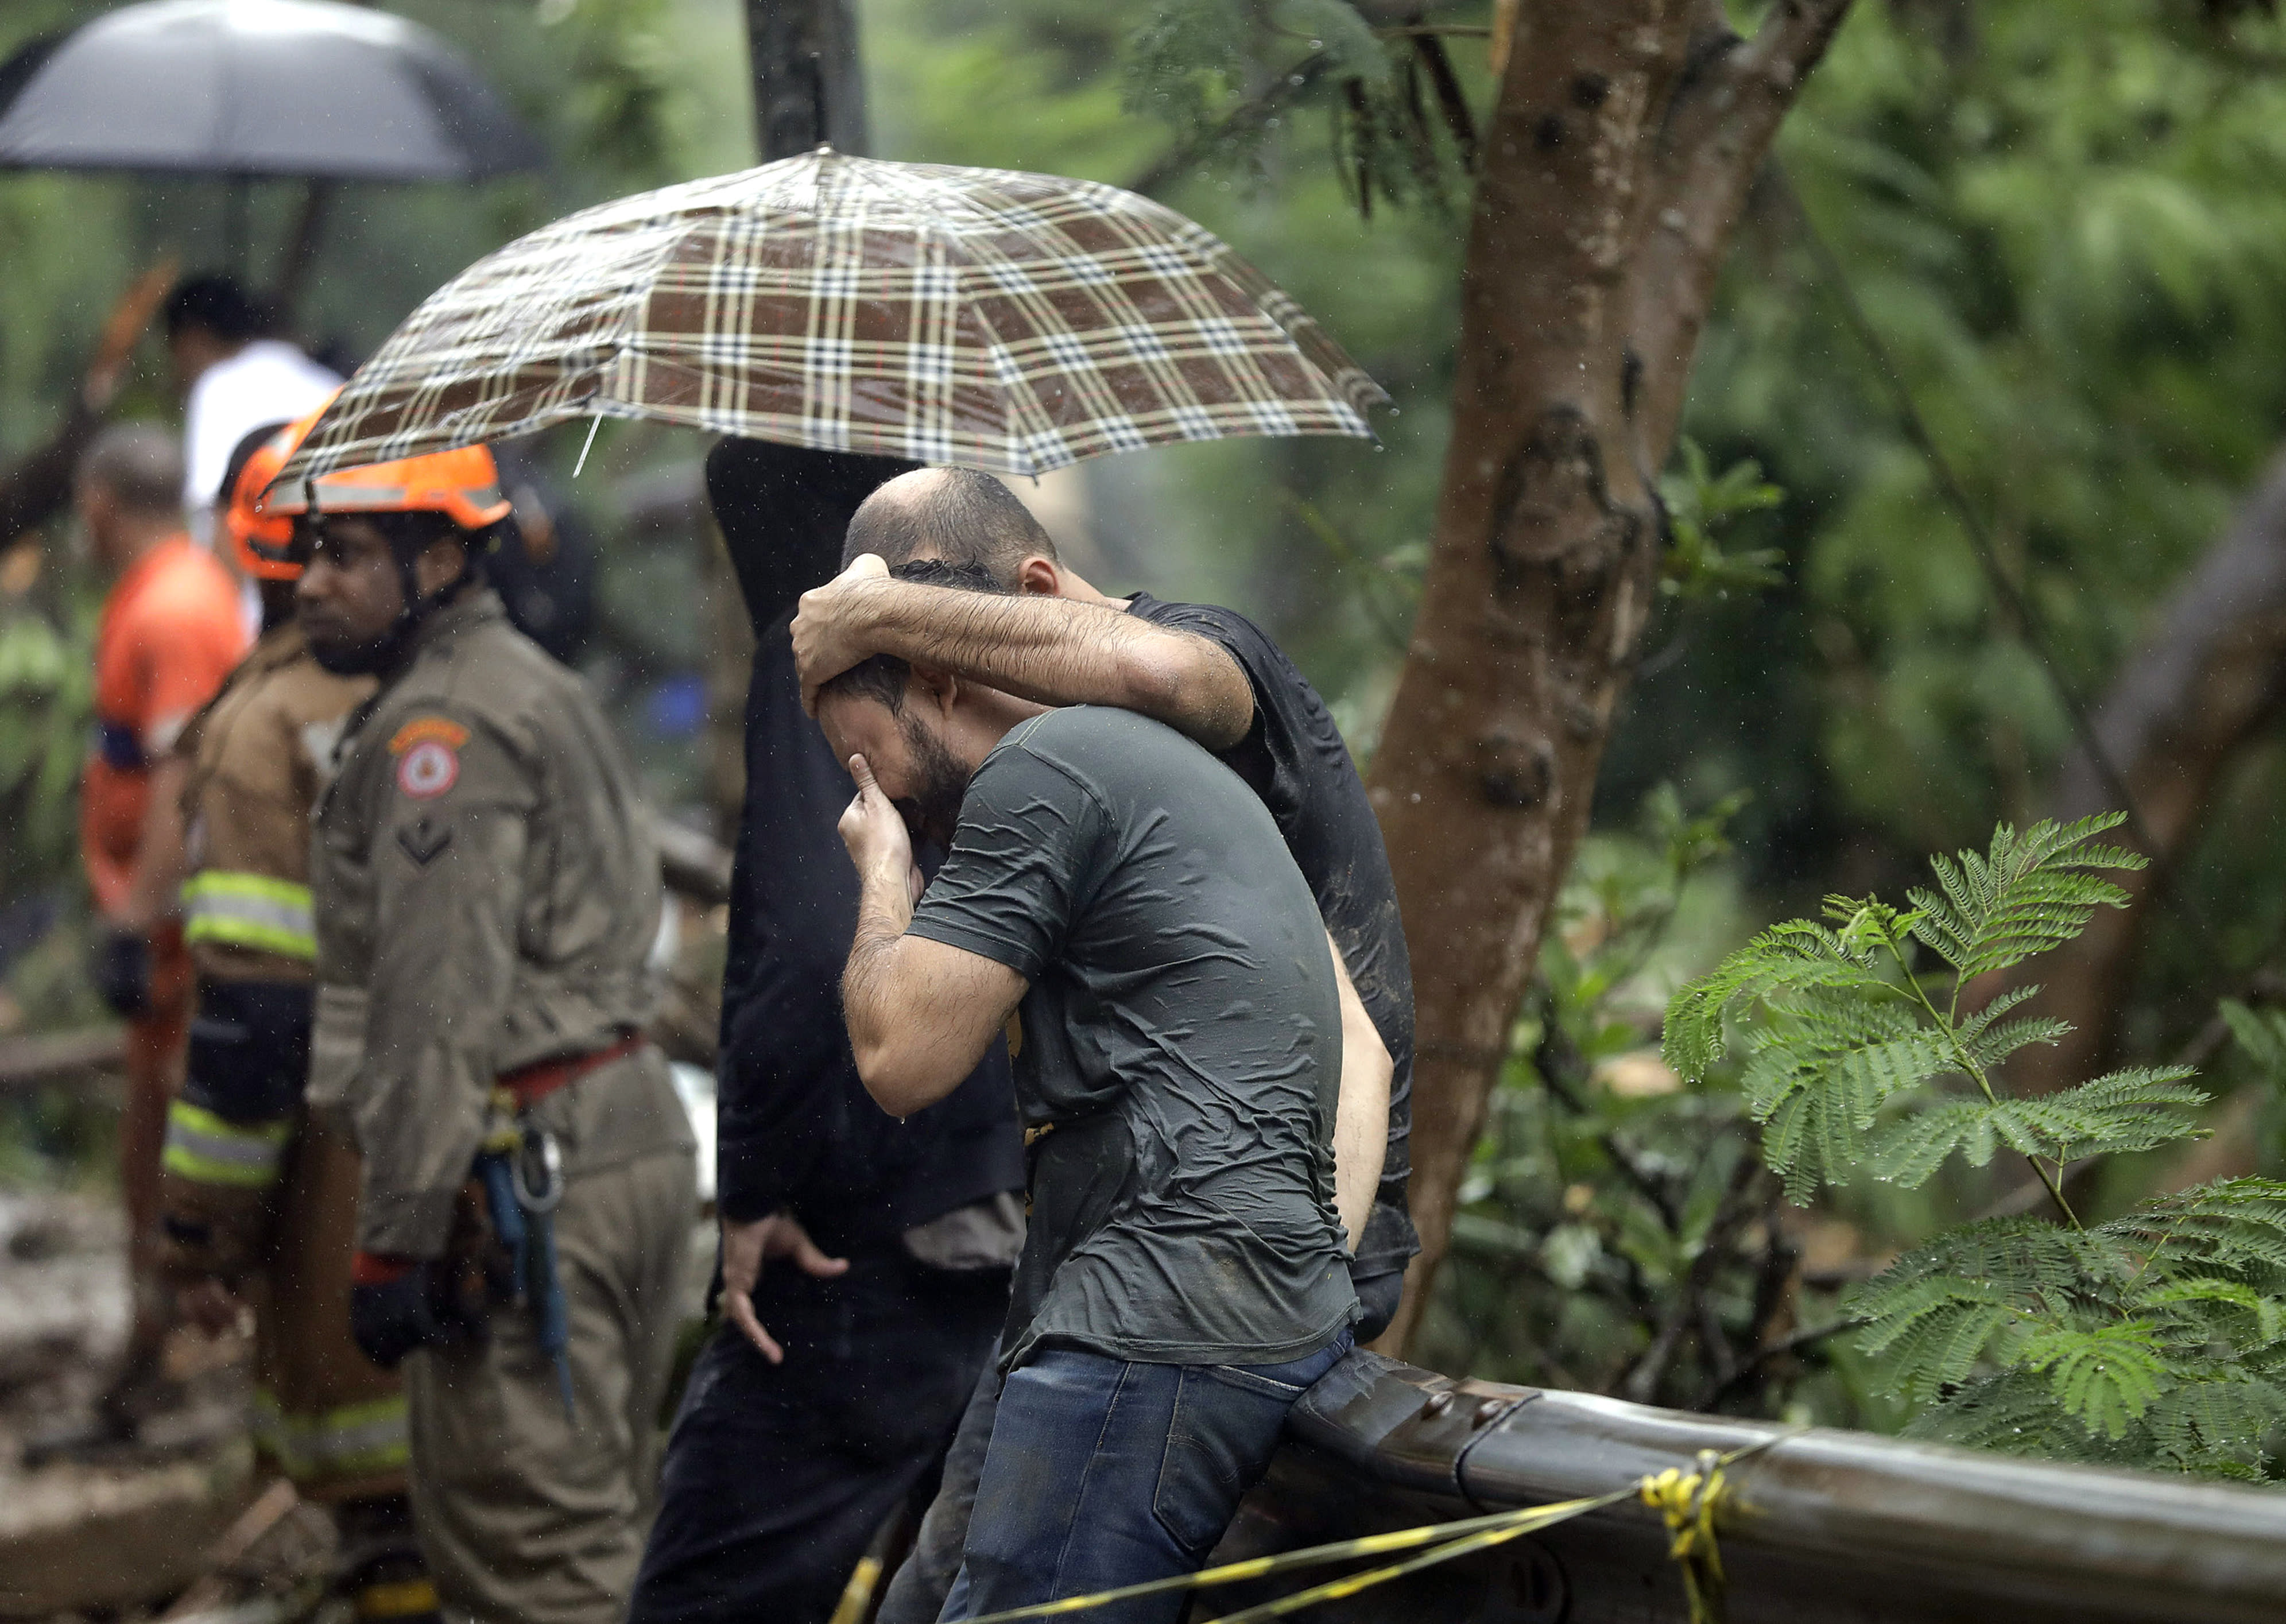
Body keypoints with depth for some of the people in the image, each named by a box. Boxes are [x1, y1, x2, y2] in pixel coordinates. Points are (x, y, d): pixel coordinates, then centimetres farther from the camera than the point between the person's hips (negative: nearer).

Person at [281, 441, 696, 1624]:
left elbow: (439, 1007, -20)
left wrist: (395, 1238, -20)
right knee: (598, 1518, 17)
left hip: (520, 1177, -11)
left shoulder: (443, 726, -13)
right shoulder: (535, 691, 21)